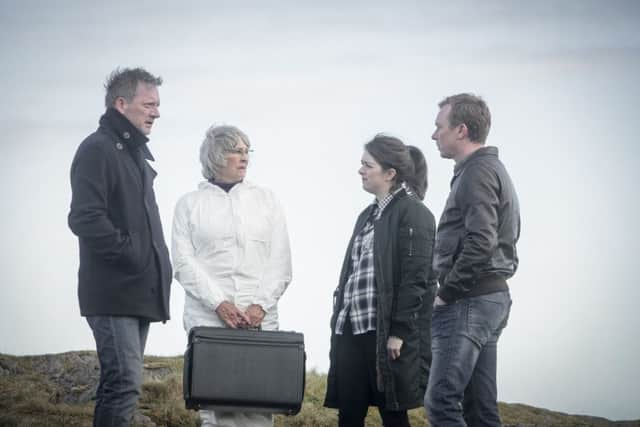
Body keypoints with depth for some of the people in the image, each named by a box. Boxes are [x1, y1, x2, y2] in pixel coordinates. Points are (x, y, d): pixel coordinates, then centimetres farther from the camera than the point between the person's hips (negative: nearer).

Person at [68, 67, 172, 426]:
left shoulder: (136, 153, 20)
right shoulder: (98, 149, -9)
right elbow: (85, 219, -19)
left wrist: (158, 263, 13)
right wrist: (132, 255, -15)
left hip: (140, 291, 9)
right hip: (115, 292, -9)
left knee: (119, 384, 10)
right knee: (125, 384, -16)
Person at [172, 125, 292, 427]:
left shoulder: (266, 200, 14)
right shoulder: (190, 204, 9)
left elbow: (280, 261, 8)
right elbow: (184, 262, 0)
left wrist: (261, 305, -7)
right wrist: (218, 303, -13)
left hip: (259, 319, 1)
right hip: (208, 319, -1)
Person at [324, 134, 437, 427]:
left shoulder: (413, 213, -7)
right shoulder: (369, 215, 18)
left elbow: (416, 278, -14)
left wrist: (399, 332, -19)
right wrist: (339, 322, 15)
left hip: (386, 333, -8)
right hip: (352, 330, 8)